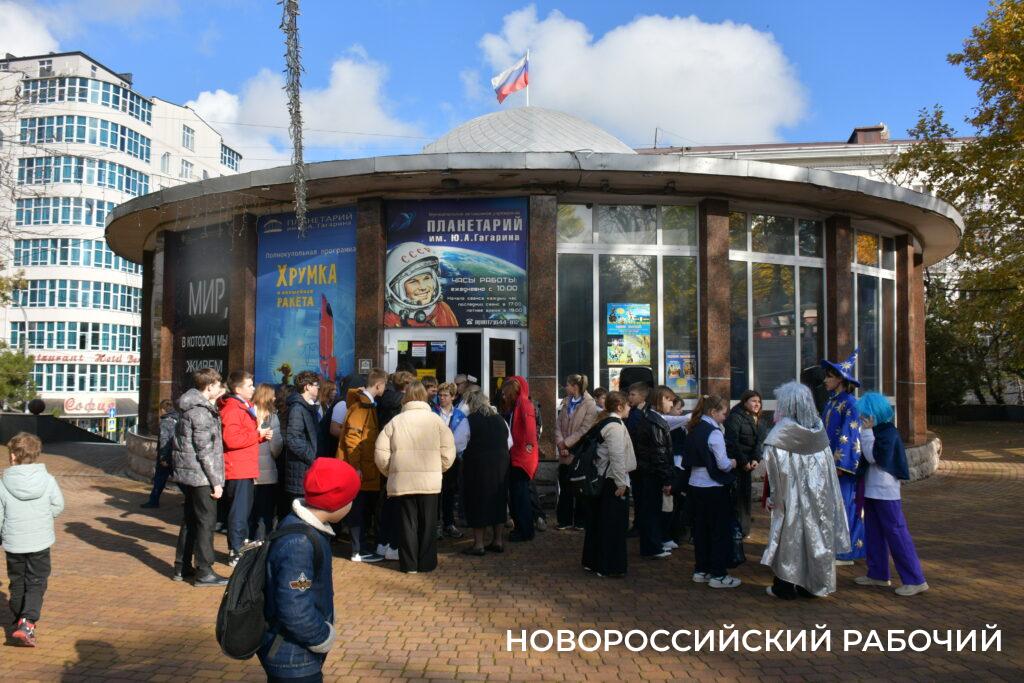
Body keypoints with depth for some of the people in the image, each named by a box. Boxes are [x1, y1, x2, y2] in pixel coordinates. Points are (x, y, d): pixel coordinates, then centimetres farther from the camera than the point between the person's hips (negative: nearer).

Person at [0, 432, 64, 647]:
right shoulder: (47, 480, -10)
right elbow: (58, 505, 1)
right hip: (41, 542, -1)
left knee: (17, 583, 18)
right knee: (36, 583, 6)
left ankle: (19, 620, 30)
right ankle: (27, 622, -11)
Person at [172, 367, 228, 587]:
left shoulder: (192, 407, 12)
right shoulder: (201, 412, -17)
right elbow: (205, 451, -19)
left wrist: (214, 402, 16)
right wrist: (216, 482, -16)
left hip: (188, 474, 10)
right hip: (201, 476, -10)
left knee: (190, 520, 17)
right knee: (206, 521, -3)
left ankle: (182, 567, 26)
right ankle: (204, 572, 2)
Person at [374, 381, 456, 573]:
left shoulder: (395, 421, 1)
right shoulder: (435, 420, -1)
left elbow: (381, 453, -1)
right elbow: (448, 453, -4)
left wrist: (390, 473, 14)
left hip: (402, 481, 1)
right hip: (430, 481, -1)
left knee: (407, 522, 9)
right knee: (427, 523, 11)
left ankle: (409, 564, 13)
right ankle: (426, 562, 16)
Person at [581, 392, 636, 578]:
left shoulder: (602, 422, 13)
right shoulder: (616, 426, -17)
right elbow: (617, 456, -21)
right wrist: (621, 483, -17)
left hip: (600, 478, 10)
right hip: (612, 480, -10)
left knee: (597, 521, 16)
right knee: (613, 524, -1)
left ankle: (591, 561, 25)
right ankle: (609, 567, 5)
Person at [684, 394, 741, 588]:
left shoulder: (694, 430, 8)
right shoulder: (714, 433, -16)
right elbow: (723, 464, -19)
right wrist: (733, 463, 3)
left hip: (695, 484, 8)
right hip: (713, 487, -8)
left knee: (701, 529, 15)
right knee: (721, 531, 2)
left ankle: (701, 570, 22)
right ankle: (718, 575, 7)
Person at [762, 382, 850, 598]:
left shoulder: (781, 433, -17)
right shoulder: (818, 428, -1)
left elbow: (776, 470, -18)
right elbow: (828, 465, 3)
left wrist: (773, 497, -9)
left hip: (792, 497, -5)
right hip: (819, 496, 5)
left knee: (789, 539, 6)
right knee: (815, 535, 13)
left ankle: (785, 587, 14)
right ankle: (813, 584, 22)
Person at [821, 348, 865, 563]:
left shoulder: (849, 403, -12)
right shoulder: (831, 402, 13)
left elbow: (849, 434, -17)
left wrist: (840, 463, -20)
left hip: (842, 463, -8)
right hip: (828, 461, 8)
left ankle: (844, 552, 6)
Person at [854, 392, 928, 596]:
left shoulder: (889, 432, -16)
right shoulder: (875, 431, 10)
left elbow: (874, 457, -22)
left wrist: (867, 431, -21)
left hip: (885, 492, -9)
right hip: (871, 490, 9)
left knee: (897, 534, -6)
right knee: (873, 534, 15)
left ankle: (916, 580, -1)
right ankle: (878, 574, 25)